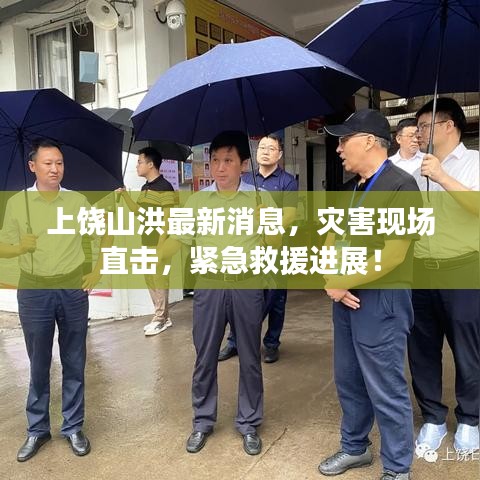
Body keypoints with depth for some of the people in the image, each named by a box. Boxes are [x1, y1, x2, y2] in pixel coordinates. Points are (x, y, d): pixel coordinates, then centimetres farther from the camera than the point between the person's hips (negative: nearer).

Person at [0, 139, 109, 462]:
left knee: (74, 364, 9)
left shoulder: (78, 201, 2)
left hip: (74, 291, 1)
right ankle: (37, 430, 28)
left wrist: (97, 272, 4)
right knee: (39, 366, 11)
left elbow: (105, 236, 13)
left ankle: (73, 427, 25)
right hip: (34, 293, 0)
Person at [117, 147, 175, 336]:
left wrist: (160, 246, -20)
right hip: (146, 242, 9)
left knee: (159, 279, -1)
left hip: (159, 242, -9)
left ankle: (160, 319, 9)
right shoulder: (144, 188, 14)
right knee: (150, 279, 13)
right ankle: (162, 316, 23)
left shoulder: (165, 187, -13)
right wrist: (125, 194, 8)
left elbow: (166, 220, -17)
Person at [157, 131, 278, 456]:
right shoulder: (197, 201, 7)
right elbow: (177, 239, 4)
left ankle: (249, 424, 28)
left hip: (247, 287, -1)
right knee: (205, 359, 11)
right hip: (209, 287, 1)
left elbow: (275, 241, 1)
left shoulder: (260, 198, 3)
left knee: (250, 359, 10)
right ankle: (203, 422, 30)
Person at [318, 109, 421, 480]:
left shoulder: (400, 185, -14)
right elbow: (331, 240, 13)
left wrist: (341, 282, -13)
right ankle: (355, 448, 38)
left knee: (386, 390, 4)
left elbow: (392, 255, -21)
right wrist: (330, 281, -5)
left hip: (381, 300, -8)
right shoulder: (350, 188, 11)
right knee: (349, 380, 18)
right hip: (346, 297, 8)